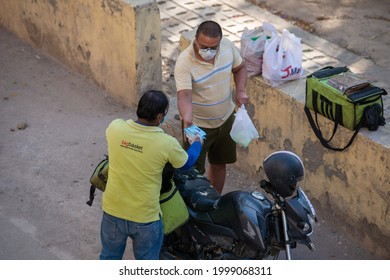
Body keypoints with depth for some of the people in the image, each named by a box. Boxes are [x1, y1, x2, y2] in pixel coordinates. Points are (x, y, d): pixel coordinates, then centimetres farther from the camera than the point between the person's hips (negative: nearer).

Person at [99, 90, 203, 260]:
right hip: (145, 219, -3)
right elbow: (187, 163, 1)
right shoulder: (167, 144, -21)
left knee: (109, 258, 25)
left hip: (113, 211, 3)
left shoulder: (114, 128, -14)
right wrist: (198, 144, 23)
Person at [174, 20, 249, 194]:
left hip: (225, 119, 5)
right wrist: (187, 119, -56)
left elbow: (240, 68, 6)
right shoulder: (184, 63, -29)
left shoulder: (227, 46, -14)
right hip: (198, 124, -5)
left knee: (219, 164, 22)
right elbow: (184, 96, -38)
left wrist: (240, 91, -11)